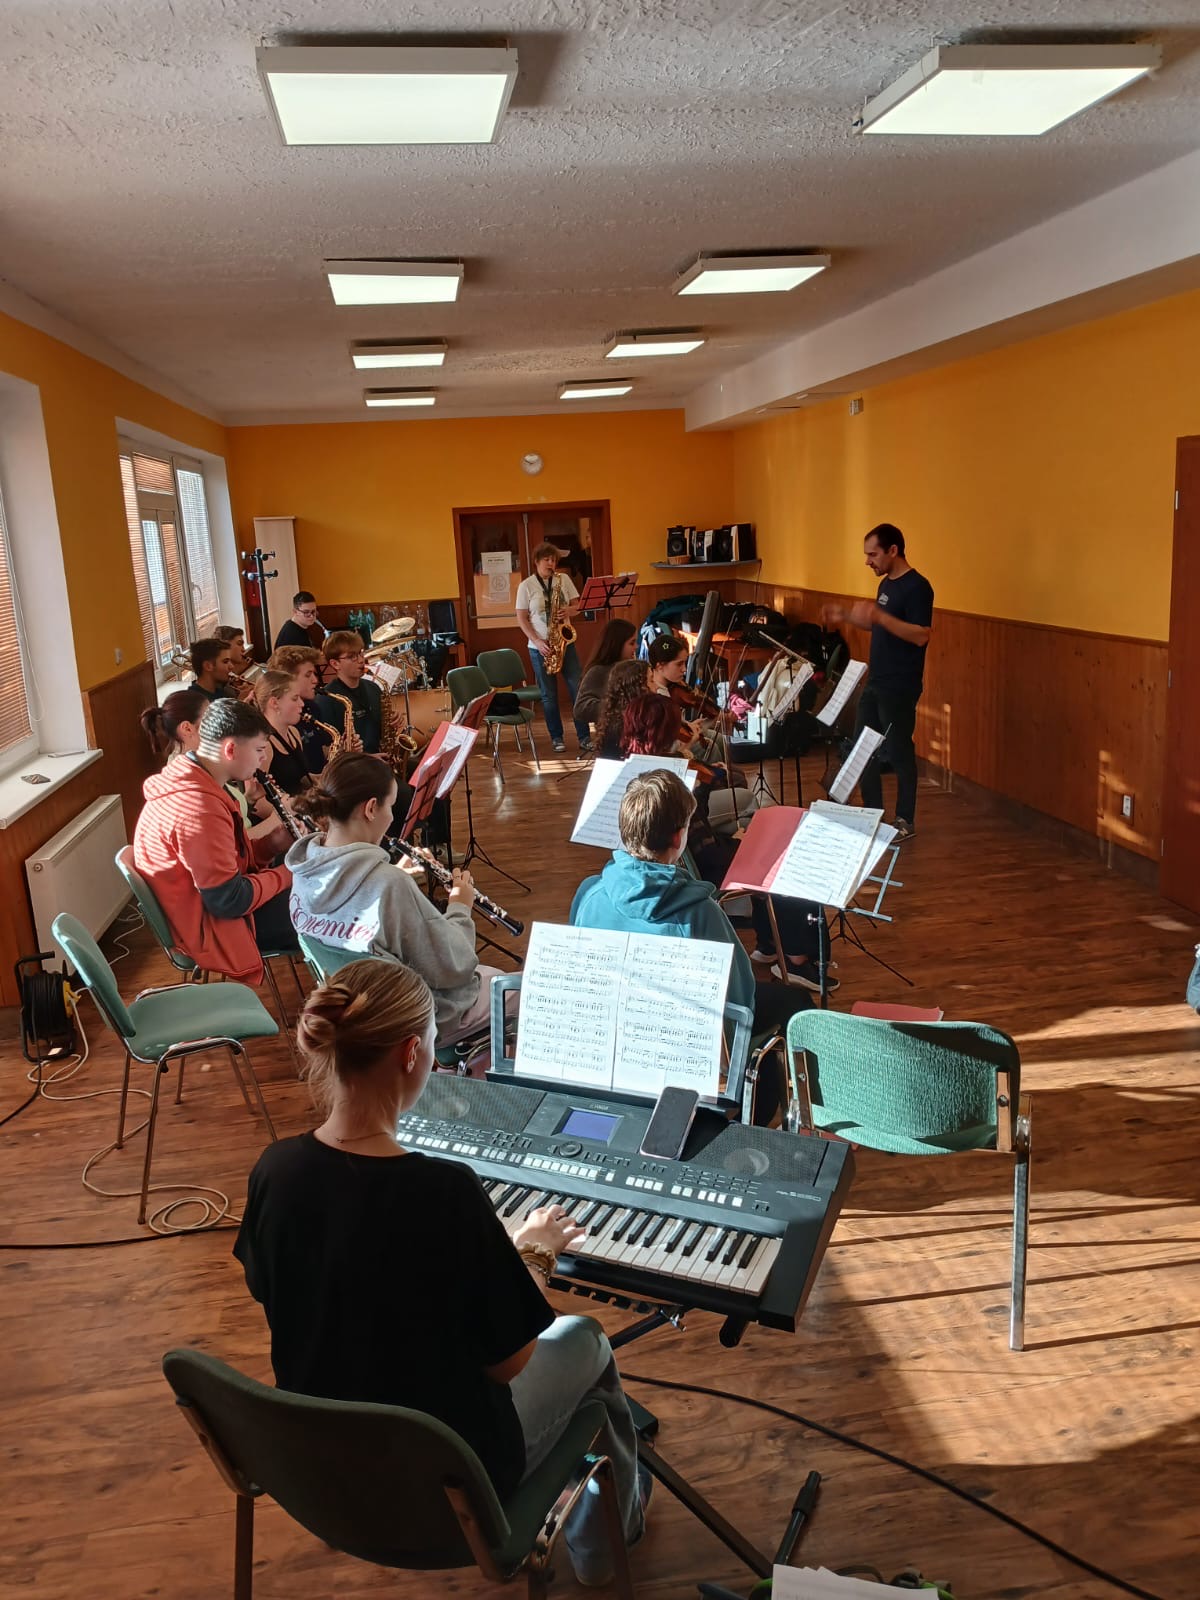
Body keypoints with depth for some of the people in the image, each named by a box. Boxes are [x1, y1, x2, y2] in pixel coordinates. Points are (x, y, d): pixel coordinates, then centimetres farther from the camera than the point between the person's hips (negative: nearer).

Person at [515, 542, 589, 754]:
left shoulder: (564, 579, 4)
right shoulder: (526, 586, -3)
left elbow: (578, 605, 7)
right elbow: (521, 619, -4)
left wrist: (570, 611, -17)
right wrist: (537, 641, -15)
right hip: (540, 647, -2)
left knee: (577, 688, -2)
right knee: (549, 694, 4)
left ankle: (584, 736, 3)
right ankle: (556, 737, 15)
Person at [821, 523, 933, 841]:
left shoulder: (917, 587, -16)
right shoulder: (886, 584, 13)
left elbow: (921, 635, -24)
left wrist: (877, 615, -31)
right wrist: (845, 616, 11)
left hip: (900, 689, -9)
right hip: (875, 683, 9)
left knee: (899, 752, -1)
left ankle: (905, 821, 12)